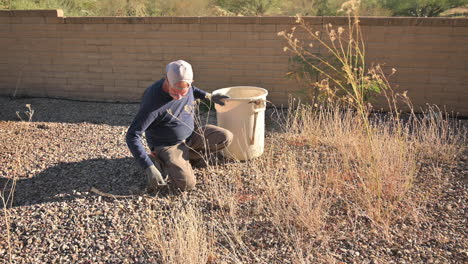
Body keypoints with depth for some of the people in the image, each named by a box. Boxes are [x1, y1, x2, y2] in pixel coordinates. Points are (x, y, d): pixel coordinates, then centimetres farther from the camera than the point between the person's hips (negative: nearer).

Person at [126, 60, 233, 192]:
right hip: (167, 146, -7)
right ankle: (159, 163, 4)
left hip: (191, 136, 7)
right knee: (187, 184, -25)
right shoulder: (153, 102, -31)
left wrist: (209, 96, 5)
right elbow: (132, 136, -29)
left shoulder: (186, 86, -12)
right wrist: (149, 168, -35)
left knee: (226, 137, -8)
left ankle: (185, 156, 5)